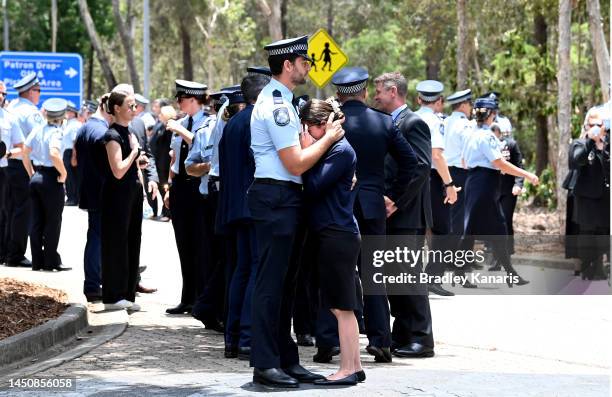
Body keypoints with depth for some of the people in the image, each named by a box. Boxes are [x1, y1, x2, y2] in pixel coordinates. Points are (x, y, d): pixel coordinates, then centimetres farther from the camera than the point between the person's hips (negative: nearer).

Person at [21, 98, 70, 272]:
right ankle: (51, 261, 6)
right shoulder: (56, 132, -15)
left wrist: (31, 173, 15)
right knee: (53, 221, 3)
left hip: (36, 177, 7)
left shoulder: (37, 130, 5)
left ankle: (37, 261, 14)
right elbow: (54, 154, -30)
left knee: (36, 221, 10)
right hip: (51, 179, -7)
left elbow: (24, 152, 7)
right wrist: (63, 173, -17)